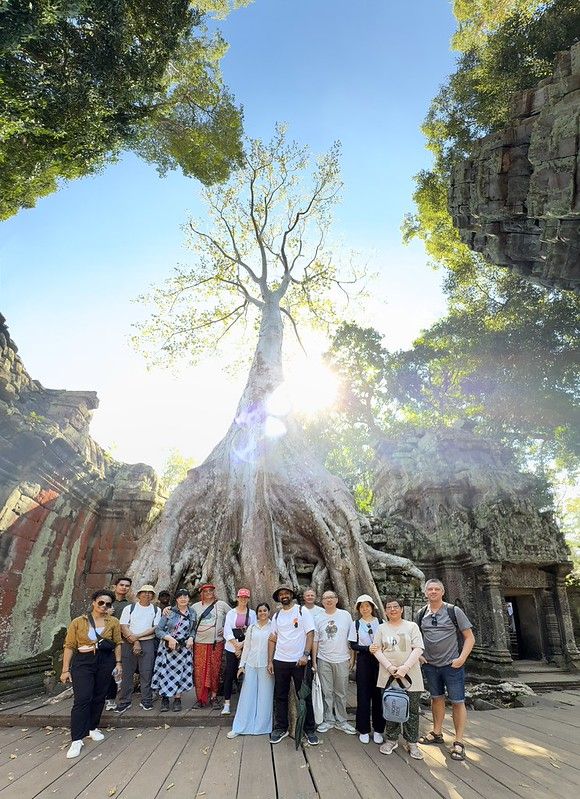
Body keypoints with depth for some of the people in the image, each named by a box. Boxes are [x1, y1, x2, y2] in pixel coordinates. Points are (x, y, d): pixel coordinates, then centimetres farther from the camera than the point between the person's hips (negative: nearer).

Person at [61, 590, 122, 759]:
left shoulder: (113, 622, 3)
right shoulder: (78, 622, -1)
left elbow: (117, 643, 7)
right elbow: (69, 646, -1)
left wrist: (118, 662, 3)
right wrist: (65, 669, -4)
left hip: (105, 662, 2)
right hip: (83, 662, -2)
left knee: (99, 697, 11)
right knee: (82, 698, -9)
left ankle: (93, 727, 30)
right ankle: (77, 739, -1)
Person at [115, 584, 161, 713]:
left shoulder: (156, 610, 7)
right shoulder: (129, 608, 4)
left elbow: (155, 628, 0)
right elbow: (124, 627, -2)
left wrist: (137, 636, -11)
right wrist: (134, 642, -11)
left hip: (147, 643, 0)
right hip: (129, 643, 0)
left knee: (146, 673, 0)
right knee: (127, 673, 3)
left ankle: (146, 701, 12)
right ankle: (124, 702, 14)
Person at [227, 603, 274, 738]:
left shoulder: (273, 627, -2)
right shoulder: (251, 628, 9)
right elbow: (246, 647, 11)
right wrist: (241, 665, 6)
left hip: (266, 666, -3)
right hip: (251, 665, 3)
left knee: (264, 696, 5)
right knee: (247, 695, 6)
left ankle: (261, 727, 19)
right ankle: (239, 727, 14)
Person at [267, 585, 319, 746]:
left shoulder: (302, 611, -5)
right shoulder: (277, 615, 7)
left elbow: (310, 634, -9)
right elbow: (272, 639, 11)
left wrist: (305, 655, -19)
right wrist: (270, 661, 6)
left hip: (300, 661, -4)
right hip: (280, 661, 4)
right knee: (280, 696, 12)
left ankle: (310, 730, 19)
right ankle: (281, 728, 26)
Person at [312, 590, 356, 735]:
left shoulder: (345, 615, -3)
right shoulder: (318, 618, 1)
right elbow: (315, 641, 6)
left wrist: (352, 657, 1)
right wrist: (314, 660, 4)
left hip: (342, 660, -1)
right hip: (324, 660, 1)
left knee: (341, 692, 9)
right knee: (327, 692, 9)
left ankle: (341, 720, 23)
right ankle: (328, 720, 23)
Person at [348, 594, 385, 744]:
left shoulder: (381, 622, 2)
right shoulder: (356, 624, 3)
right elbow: (353, 645, -1)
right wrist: (368, 648, -16)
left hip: (379, 660, 0)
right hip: (363, 660, 0)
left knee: (378, 694, 2)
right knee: (363, 694, 2)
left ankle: (378, 729, 16)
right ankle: (364, 730, 15)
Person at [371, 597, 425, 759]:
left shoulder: (412, 626, -1)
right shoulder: (382, 628, 5)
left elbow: (418, 649, -8)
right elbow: (377, 650, 1)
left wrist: (404, 668, -17)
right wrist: (390, 667, -13)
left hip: (410, 676, -1)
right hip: (388, 675, 1)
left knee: (411, 710, 5)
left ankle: (412, 743, 20)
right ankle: (391, 740, 25)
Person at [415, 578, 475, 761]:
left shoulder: (454, 611, -8)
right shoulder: (421, 614, 2)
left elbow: (469, 638, -5)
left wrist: (462, 658, -14)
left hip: (452, 664, -3)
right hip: (430, 664, 3)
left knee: (457, 702, 1)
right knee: (437, 698, 16)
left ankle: (459, 742, 13)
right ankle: (437, 733, 31)